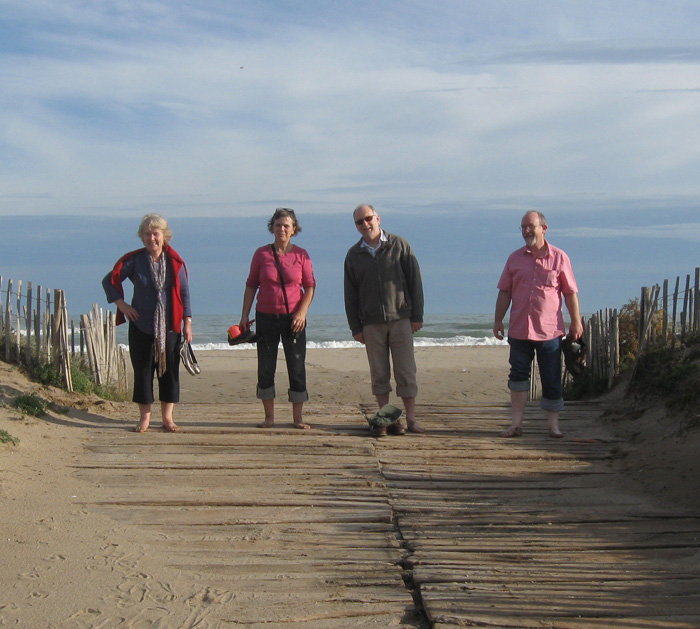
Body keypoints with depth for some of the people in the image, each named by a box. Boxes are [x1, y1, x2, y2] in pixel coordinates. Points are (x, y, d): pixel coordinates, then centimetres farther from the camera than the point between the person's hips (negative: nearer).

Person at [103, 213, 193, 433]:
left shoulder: (174, 261, 1)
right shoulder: (134, 260, -2)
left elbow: (184, 292, 5)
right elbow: (110, 280, 7)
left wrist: (187, 322, 1)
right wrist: (121, 304, -2)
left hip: (169, 326, 1)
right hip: (141, 326, 0)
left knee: (169, 369, 1)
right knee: (143, 369, 2)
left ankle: (168, 417, 10)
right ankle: (145, 417, 11)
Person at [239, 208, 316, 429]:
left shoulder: (301, 255, 0)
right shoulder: (261, 254, 1)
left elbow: (310, 286, 2)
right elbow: (251, 285, 6)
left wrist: (302, 312, -12)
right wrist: (245, 315, 1)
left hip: (293, 318, -1)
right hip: (266, 317, 1)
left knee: (297, 368, 0)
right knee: (265, 368, 4)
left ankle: (297, 418, 8)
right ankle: (269, 417, 14)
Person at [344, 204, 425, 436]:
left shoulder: (399, 245, 3)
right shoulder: (353, 255, 8)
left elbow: (415, 281, 2)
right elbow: (350, 295, 10)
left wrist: (417, 316, -3)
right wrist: (355, 327, 4)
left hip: (400, 319, -2)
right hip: (371, 323, 2)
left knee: (406, 371, -1)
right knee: (379, 374, 3)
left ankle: (411, 418, 4)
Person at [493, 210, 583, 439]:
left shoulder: (559, 258, 1)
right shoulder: (515, 258, 8)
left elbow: (570, 293, 2)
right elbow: (504, 291, 10)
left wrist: (576, 321, -2)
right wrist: (498, 320, 5)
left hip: (550, 330, -2)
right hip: (519, 329, 2)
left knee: (551, 380, 4)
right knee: (518, 376, -1)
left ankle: (554, 424, 14)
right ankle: (516, 424, 3)